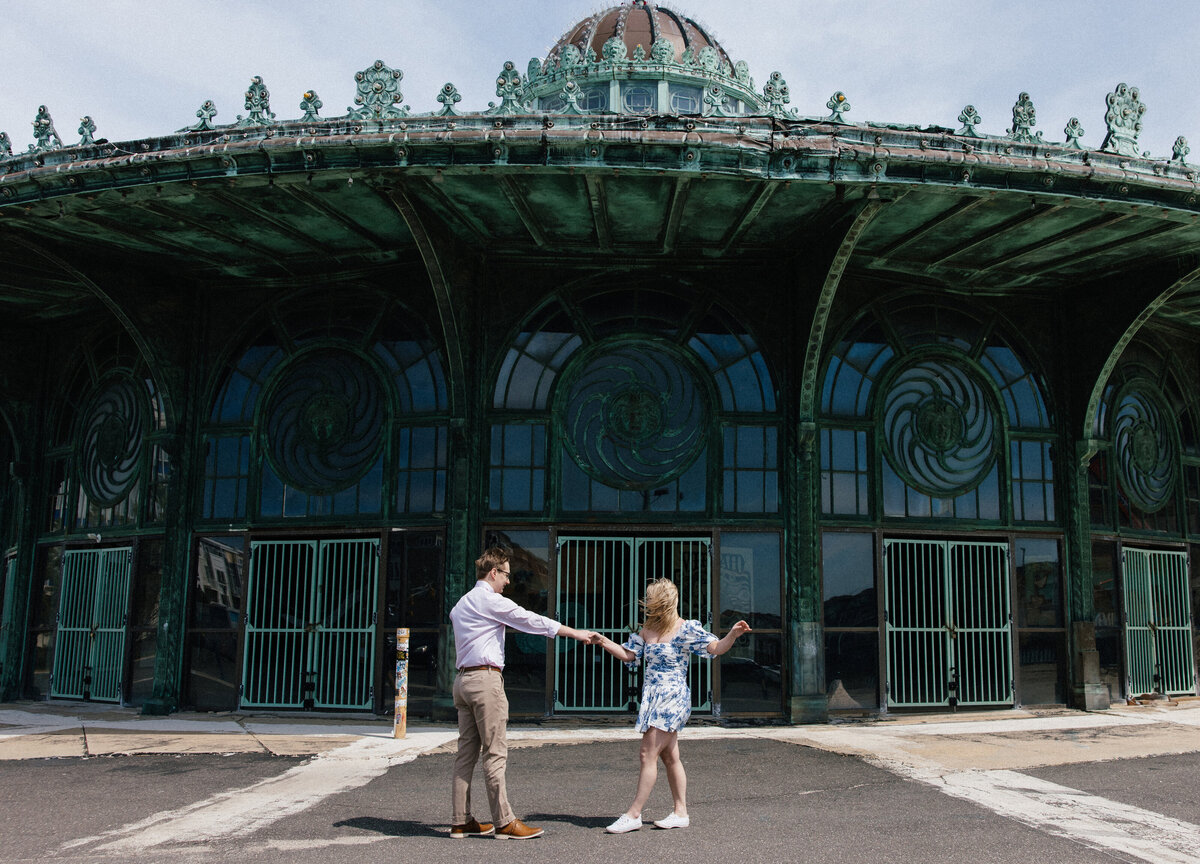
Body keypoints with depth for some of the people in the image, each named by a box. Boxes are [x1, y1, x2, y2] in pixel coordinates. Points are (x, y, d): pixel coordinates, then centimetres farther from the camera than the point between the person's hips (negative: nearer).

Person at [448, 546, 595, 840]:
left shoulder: (461, 604, 20)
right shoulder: (492, 601, -7)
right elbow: (532, 621, -7)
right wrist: (576, 633, -3)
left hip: (463, 679, 9)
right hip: (485, 678, -9)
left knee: (466, 752, 9)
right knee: (495, 752, -6)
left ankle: (461, 821, 11)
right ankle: (503, 822, -3)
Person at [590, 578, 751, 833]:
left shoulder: (686, 629, -11)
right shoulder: (646, 630, 10)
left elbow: (716, 648, -12)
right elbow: (628, 654, 12)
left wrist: (733, 634, -29)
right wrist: (602, 641, 3)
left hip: (673, 698, -7)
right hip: (652, 697, 7)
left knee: (648, 754, -9)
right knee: (669, 757, 12)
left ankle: (633, 814, -3)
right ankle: (680, 813, 20)